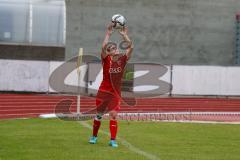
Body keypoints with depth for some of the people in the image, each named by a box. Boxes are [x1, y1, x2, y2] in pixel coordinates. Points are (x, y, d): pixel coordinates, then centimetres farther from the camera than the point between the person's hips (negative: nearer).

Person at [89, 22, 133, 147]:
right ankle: (94, 136, 29)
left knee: (113, 115, -11)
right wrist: (108, 34, -27)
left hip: (116, 93, 1)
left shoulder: (122, 59, 0)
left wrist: (124, 35, -16)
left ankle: (113, 140, -8)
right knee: (99, 114, 11)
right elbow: (103, 47, -26)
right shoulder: (106, 59, -8)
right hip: (104, 91, -1)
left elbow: (130, 47, -11)